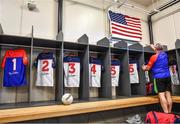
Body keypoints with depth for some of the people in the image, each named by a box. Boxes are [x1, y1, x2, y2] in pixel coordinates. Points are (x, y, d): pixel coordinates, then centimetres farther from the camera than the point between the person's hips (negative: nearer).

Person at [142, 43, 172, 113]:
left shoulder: (154, 57, -6)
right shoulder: (165, 55, 12)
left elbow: (148, 68, -3)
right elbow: (160, 52, 37)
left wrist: (144, 68, 19)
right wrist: (153, 47, 50)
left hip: (159, 77, -6)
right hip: (167, 76, 6)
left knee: (161, 94, -8)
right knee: (168, 94, 7)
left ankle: (166, 113, -12)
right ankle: (169, 112, 13)